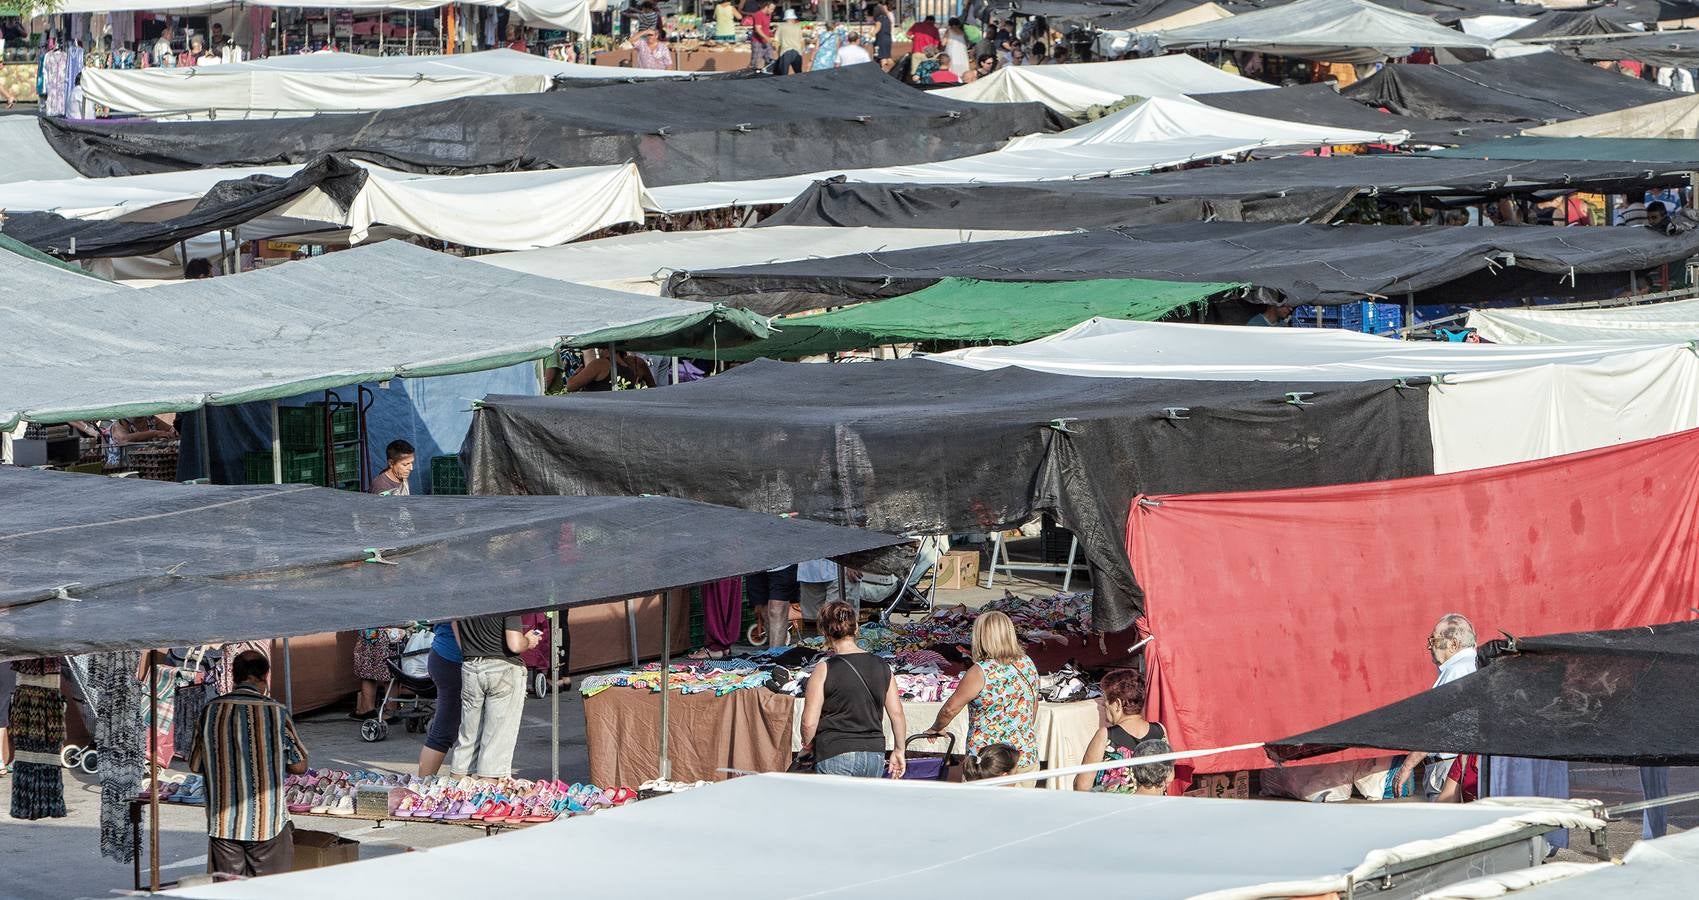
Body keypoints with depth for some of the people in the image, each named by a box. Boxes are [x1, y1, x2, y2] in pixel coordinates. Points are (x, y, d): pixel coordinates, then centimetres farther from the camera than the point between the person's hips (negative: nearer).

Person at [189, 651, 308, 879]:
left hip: (223, 823, 3)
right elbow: (300, 766, -3)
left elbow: (195, 764, 6)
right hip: (267, 824, -3)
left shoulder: (212, 710, -2)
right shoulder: (275, 712, -9)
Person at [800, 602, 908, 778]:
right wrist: (899, 750, 20)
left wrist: (808, 743, 12)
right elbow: (897, 714, 8)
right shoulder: (881, 667, 5)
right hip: (875, 755, 5)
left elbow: (809, 723, -9)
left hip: (835, 755, -5)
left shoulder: (825, 670, -8)